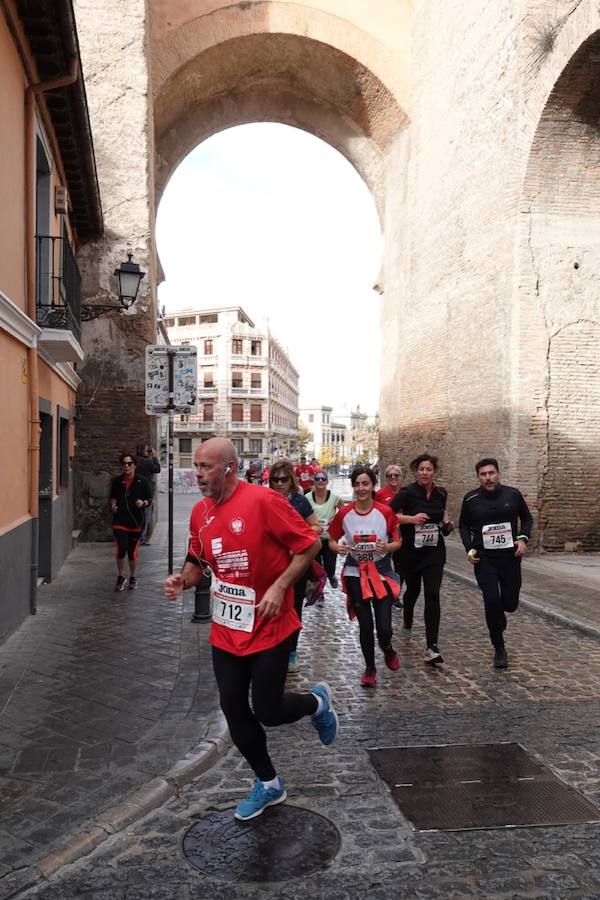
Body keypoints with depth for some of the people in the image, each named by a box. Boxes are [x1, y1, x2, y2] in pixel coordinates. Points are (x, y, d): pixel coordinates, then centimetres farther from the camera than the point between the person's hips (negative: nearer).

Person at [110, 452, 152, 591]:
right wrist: (113, 505, -1)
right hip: (120, 520, 0)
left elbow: (150, 500, 4)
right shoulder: (117, 481, 4)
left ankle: (132, 578, 28)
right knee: (121, 548, -14)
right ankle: (121, 577, 8)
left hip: (136, 521, 0)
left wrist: (143, 503, -17)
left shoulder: (142, 481, -2)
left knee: (133, 551, 8)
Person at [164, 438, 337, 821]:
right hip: (226, 631, 7)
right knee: (234, 711, 11)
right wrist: (183, 579, -6)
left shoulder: (263, 500, -20)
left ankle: (317, 702, 34)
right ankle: (268, 784, 35)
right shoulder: (201, 512, 1)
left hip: (269, 628, -6)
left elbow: (310, 544, -15)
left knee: (266, 711, 0)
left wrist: (279, 587, -21)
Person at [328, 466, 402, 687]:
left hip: (381, 572, -1)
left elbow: (397, 542, 0)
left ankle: (387, 649, 33)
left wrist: (386, 547, -22)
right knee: (365, 625, 5)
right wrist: (338, 548, -18)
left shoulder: (385, 512, -10)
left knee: (384, 627, -5)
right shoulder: (343, 513, -7)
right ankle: (370, 668, 29)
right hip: (355, 573, 1)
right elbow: (332, 541, 4)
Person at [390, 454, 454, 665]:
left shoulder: (441, 493, 1)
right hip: (411, 551, -2)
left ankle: (431, 648, -11)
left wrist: (447, 523, 5)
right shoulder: (407, 492, -13)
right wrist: (411, 518, -30)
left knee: (432, 595, -11)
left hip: (434, 552, 2)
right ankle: (407, 623, 51)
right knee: (413, 590, 18)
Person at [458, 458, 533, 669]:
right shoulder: (471, 499, -3)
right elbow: (463, 526, 9)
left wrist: (523, 538, -7)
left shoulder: (513, 494, -3)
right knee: (492, 600, -12)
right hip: (484, 558, -1)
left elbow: (527, 519, 10)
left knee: (510, 603, 5)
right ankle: (499, 649, 6)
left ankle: (497, 615, 44)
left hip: (510, 557, 1)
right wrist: (470, 549, -4)